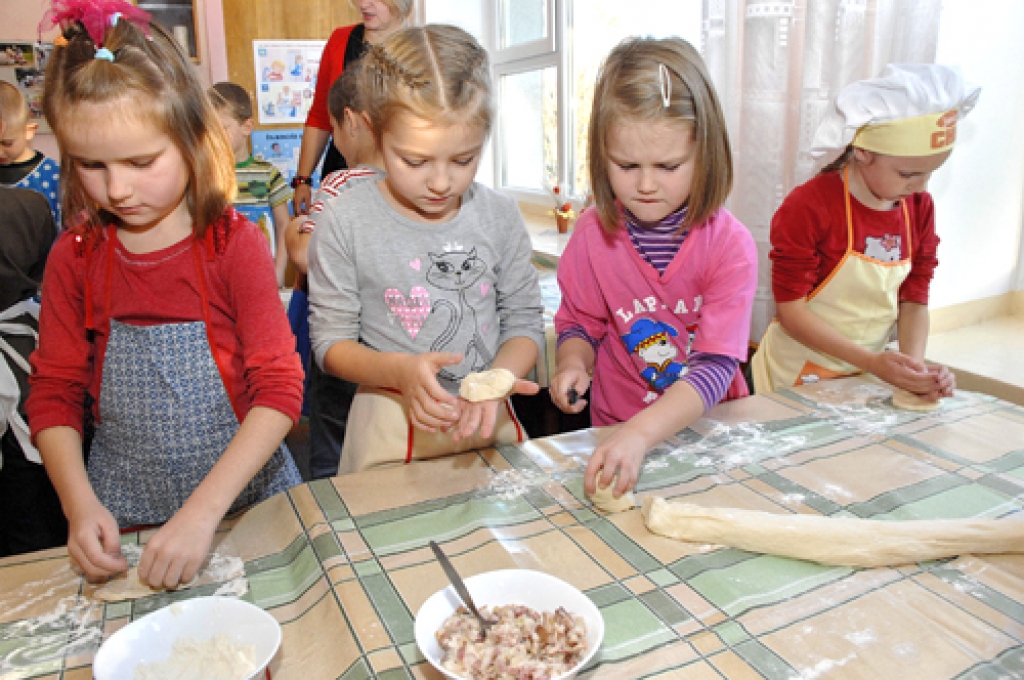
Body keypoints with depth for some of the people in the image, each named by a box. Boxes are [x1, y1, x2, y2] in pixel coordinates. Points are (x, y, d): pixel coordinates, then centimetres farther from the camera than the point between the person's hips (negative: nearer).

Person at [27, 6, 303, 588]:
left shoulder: (234, 244, -9)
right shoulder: (75, 256, 1)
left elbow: (280, 388, -14)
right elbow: (54, 393, 5)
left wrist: (204, 510, -22)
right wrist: (81, 505, -9)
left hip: (245, 493, -2)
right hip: (124, 511, 3)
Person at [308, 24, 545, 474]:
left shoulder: (500, 216, -5)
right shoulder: (345, 223, -12)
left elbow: (524, 322, 0)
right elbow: (330, 341, -7)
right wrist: (398, 369, -25)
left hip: (490, 421, 3)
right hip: (392, 432, -2)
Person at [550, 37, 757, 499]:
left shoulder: (730, 245, -12)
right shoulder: (594, 233, -4)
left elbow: (716, 364, -17)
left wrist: (640, 433, -30)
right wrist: (572, 365, -13)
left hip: (708, 427, -1)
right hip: (616, 427, 1)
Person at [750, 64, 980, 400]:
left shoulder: (920, 207, 2)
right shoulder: (808, 206, -17)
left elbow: (914, 301, 4)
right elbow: (790, 309, -16)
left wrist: (915, 368, -13)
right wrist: (871, 361, -22)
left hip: (867, 371, 4)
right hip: (798, 374, -4)